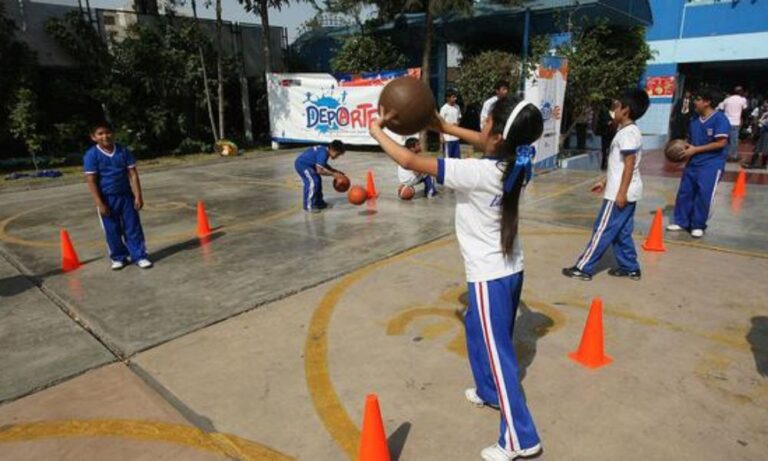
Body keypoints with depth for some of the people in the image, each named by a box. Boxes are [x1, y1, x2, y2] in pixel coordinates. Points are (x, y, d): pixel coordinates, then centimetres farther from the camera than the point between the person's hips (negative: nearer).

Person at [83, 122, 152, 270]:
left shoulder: (123, 151, -1)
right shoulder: (91, 155, -8)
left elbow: (133, 174, 0)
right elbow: (91, 181, -9)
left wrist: (138, 196, -5)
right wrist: (100, 204, -14)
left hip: (126, 195, 2)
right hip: (107, 198, -1)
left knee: (133, 227, 4)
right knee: (112, 231, 8)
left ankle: (139, 256, 13)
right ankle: (118, 258, 23)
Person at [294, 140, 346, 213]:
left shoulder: (325, 151, 5)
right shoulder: (323, 154, -26)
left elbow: (323, 165, 18)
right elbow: (319, 170, -29)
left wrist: (336, 171, 11)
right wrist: (333, 174, -22)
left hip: (304, 164, 11)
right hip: (302, 164, -11)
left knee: (317, 181, 16)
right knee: (312, 182, -17)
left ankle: (318, 203, 27)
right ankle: (308, 206, -10)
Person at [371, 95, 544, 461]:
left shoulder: (476, 172, -27)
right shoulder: (512, 162, -5)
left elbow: (409, 161, -22)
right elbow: (483, 143, 18)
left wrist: (376, 130, -8)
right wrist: (444, 127, 12)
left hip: (490, 277, -9)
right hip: (510, 269, 9)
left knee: (498, 352, 3)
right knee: (477, 330, 28)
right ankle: (489, 391, 48)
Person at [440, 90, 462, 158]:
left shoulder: (457, 107, 7)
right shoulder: (444, 108, -11)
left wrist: (457, 123, -5)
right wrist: (441, 136, -13)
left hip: (456, 137, 6)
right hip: (447, 137, -6)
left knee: (457, 156, 10)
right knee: (447, 156, 0)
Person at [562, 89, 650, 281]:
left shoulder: (628, 133, -16)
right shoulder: (628, 131, 15)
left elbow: (629, 165, -21)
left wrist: (621, 192, -23)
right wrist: (605, 181, 24)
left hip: (620, 193, -10)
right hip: (619, 190, 10)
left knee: (603, 230, -5)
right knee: (621, 232, 15)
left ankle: (583, 268, 1)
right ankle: (630, 268, 23)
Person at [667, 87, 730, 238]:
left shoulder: (720, 118, -13)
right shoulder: (695, 120, 7)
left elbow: (721, 143, -18)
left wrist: (695, 150, -18)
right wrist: (684, 149, -3)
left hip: (711, 164, -7)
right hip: (693, 162, 7)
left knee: (704, 195, -3)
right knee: (684, 192, 8)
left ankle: (698, 226, 9)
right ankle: (681, 222, 19)